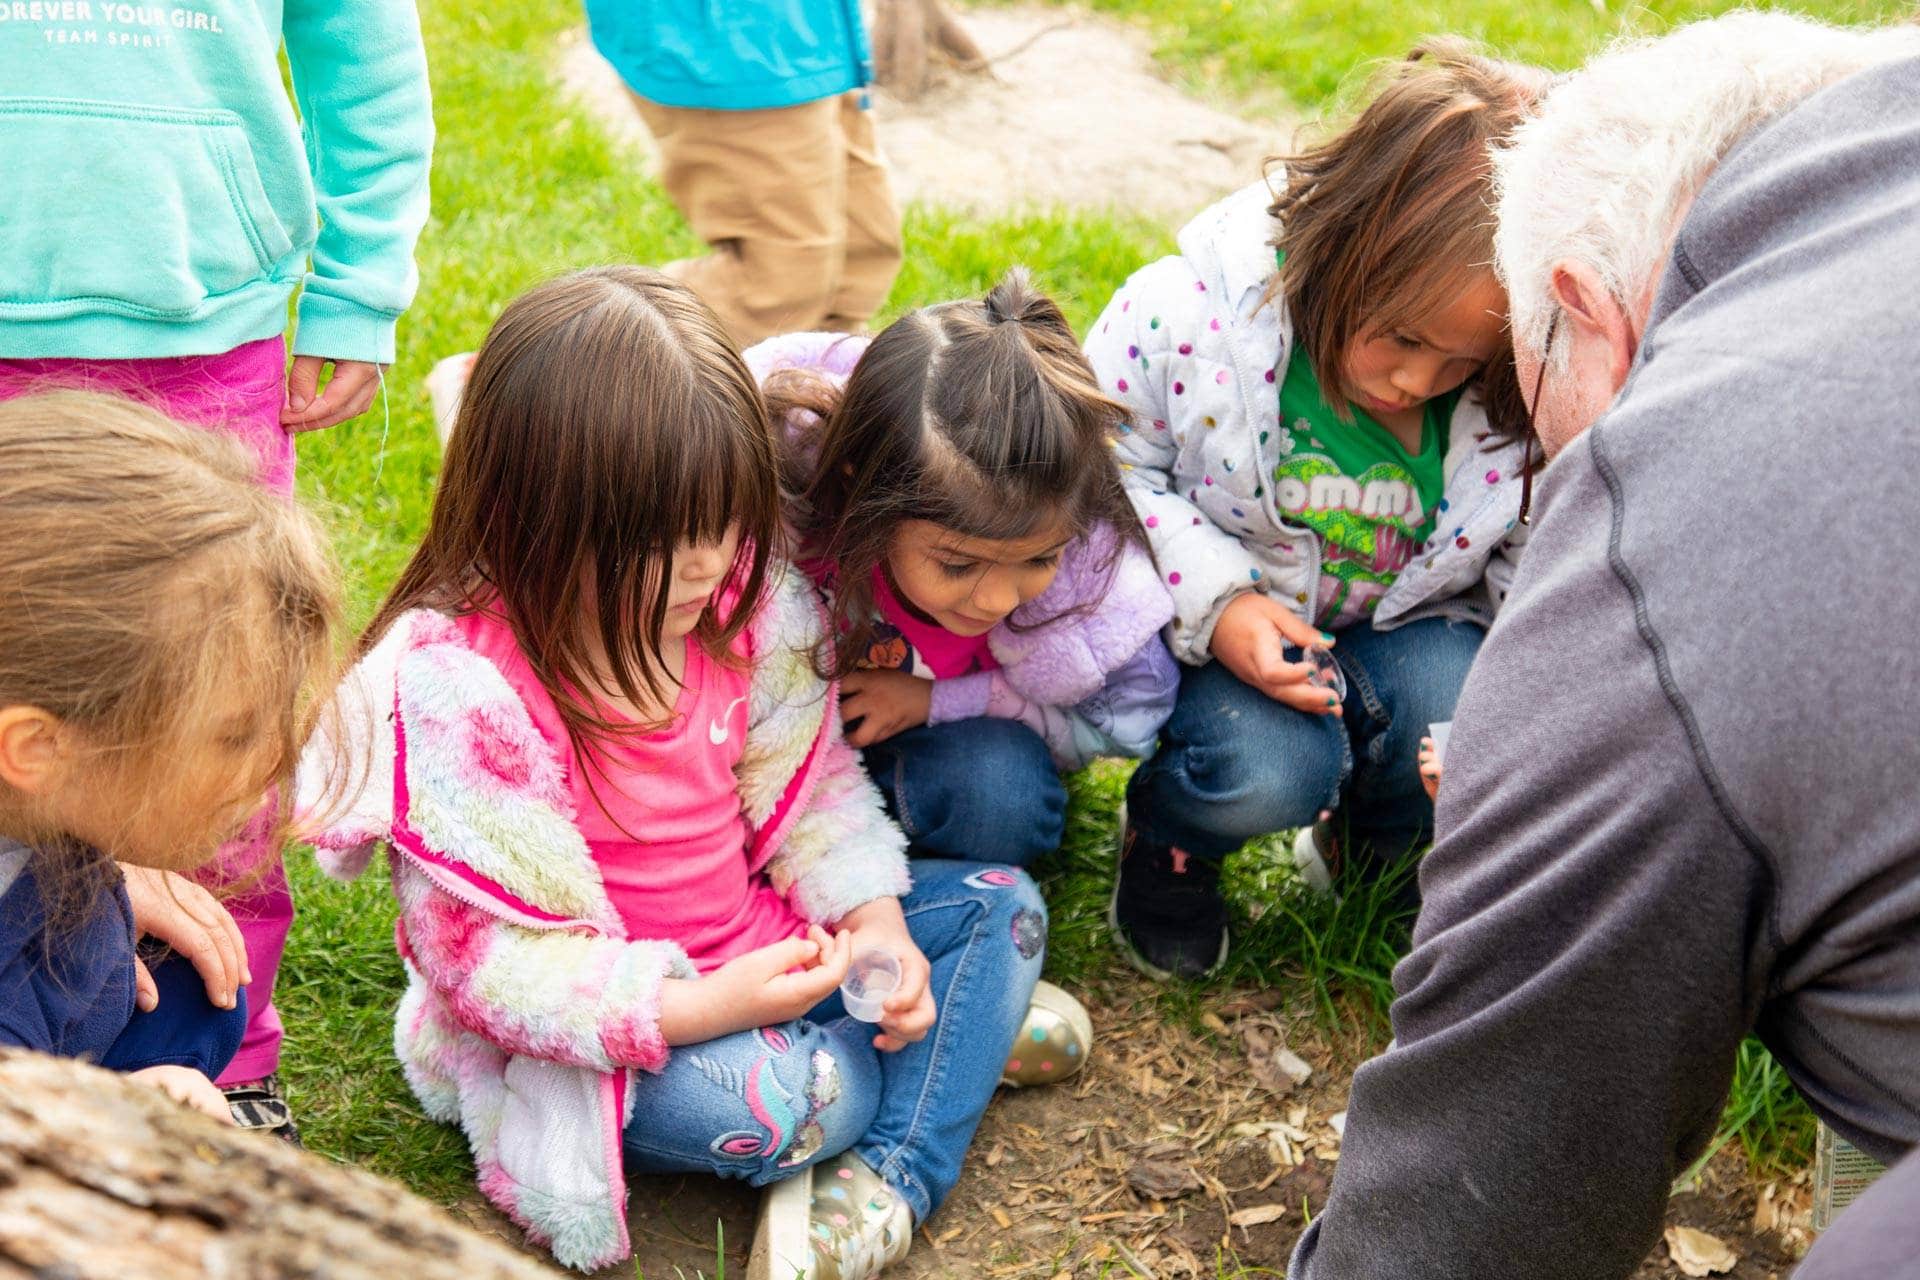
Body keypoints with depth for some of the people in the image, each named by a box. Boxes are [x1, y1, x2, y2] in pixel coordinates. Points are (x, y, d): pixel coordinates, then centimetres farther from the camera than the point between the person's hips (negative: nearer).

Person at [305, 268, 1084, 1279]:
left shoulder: (743, 599, -8)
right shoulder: (456, 690, -27)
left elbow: (807, 780, 4)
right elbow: (489, 957, -24)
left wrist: (875, 921, -13)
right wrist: (705, 1008, -33)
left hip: (761, 945, 7)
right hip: (608, 1027, -7)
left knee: (1000, 904, 2)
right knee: (765, 1104, -35)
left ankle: (888, 1179, -15)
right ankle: (964, 1034, -1)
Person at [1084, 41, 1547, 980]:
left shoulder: (1509, 405, -15)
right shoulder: (1192, 313, -24)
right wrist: (1215, 603, -25)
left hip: (1405, 621, 3)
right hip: (1213, 624, -3)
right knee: (1268, 771, -31)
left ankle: (1372, 837, 12)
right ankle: (1168, 834, 9)